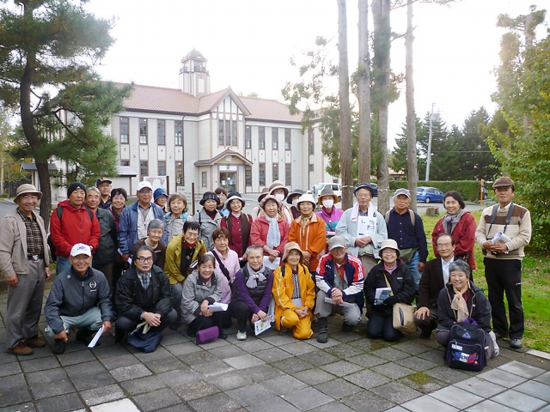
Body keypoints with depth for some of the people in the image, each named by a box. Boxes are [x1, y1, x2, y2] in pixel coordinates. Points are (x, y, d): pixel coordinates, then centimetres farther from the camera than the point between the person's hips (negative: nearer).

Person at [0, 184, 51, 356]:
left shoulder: (38, 219, 13)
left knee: (35, 306, 16)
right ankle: (14, 343, 16)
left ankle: (31, 335, 32)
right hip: (22, 269, -7)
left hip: (39, 267, 7)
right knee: (17, 309, 3)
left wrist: (46, 265, 15)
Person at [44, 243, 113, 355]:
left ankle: (84, 334, 10)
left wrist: (107, 318, -28)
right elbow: (51, 306, -20)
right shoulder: (62, 279, -20)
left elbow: (105, 299, -11)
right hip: (65, 316, -2)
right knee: (52, 331, -32)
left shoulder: (99, 277, -14)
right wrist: (59, 328, -29)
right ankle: (61, 338, 10)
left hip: (87, 314, 2)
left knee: (106, 317, -24)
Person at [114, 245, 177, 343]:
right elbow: (123, 304, -21)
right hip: (133, 313, -2)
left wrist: (158, 314, -29)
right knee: (122, 322, -32)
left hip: (153, 310, 2)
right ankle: (135, 333, 5)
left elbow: (166, 297, -9)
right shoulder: (126, 278, -18)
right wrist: (144, 315, -34)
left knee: (172, 315, -22)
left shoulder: (159, 274, -10)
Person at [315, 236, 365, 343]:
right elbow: (319, 280, -13)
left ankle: (348, 324, 13)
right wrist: (332, 291, -31)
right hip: (330, 299, 1)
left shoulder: (355, 262, -13)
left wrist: (342, 293, -30)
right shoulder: (324, 260, -11)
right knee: (321, 294, -30)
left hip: (350, 300, -1)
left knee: (353, 319, -28)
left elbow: (358, 286, -13)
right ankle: (323, 328, -14)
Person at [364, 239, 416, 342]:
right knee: (373, 332, -16)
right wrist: (376, 300, -17)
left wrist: (392, 300, -20)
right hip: (379, 309, 2)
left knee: (390, 335, -18)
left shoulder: (404, 269, 0)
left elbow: (410, 292, -8)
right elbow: (368, 290, 3)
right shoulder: (376, 270, 6)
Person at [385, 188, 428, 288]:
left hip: (413, 257, 0)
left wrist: (422, 260, 0)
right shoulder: (387, 217, 2)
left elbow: (421, 239, 4)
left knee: (416, 284, 4)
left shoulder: (415, 217, 4)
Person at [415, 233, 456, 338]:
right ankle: (427, 329, 13)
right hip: (435, 306, 1)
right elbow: (423, 287, 1)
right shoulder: (430, 265, 7)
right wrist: (423, 305, -14)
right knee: (419, 318, -26)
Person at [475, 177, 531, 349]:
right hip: (490, 260, 4)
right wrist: (485, 243, -13)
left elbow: (525, 236, -8)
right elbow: (479, 232, 8)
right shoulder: (487, 212, 11)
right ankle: (499, 330, 26)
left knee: (514, 299, 1)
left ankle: (516, 335, 13)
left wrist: (506, 246, -19)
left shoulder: (522, 212, 0)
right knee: (494, 298, 12)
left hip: (511, 261, -4)